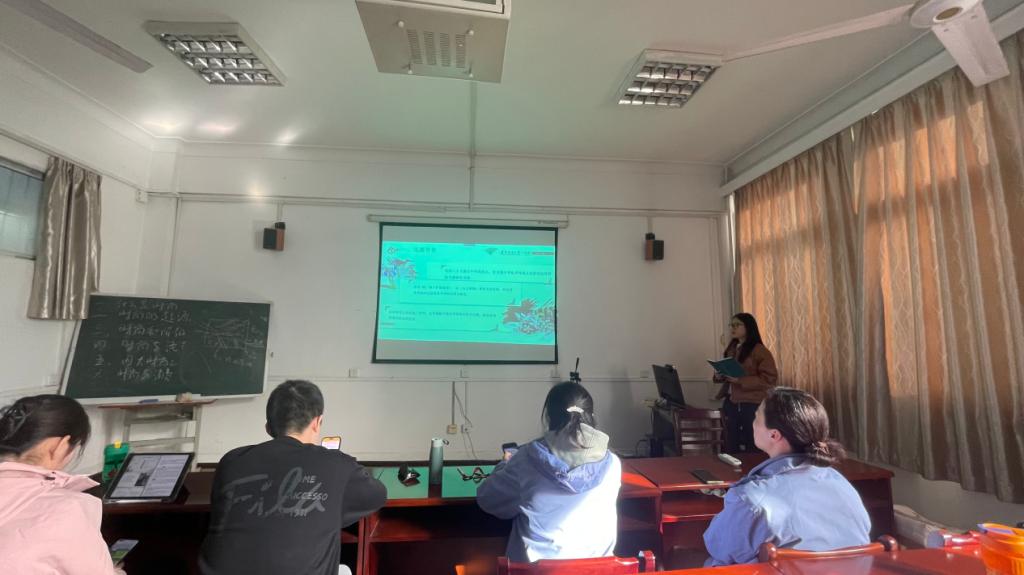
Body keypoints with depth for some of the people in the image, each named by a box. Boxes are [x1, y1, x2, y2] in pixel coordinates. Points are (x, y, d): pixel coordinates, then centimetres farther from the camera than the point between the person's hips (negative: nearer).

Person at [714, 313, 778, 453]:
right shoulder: (731, 349, 13)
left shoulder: (759, 350, -9)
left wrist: (740, 380, -21)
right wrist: (719, 376, 2)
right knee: (732, 449, 8)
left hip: (753, 405, -6)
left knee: (752, 451, 1)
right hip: (732, 404, 7)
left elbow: (770, 379, -15)